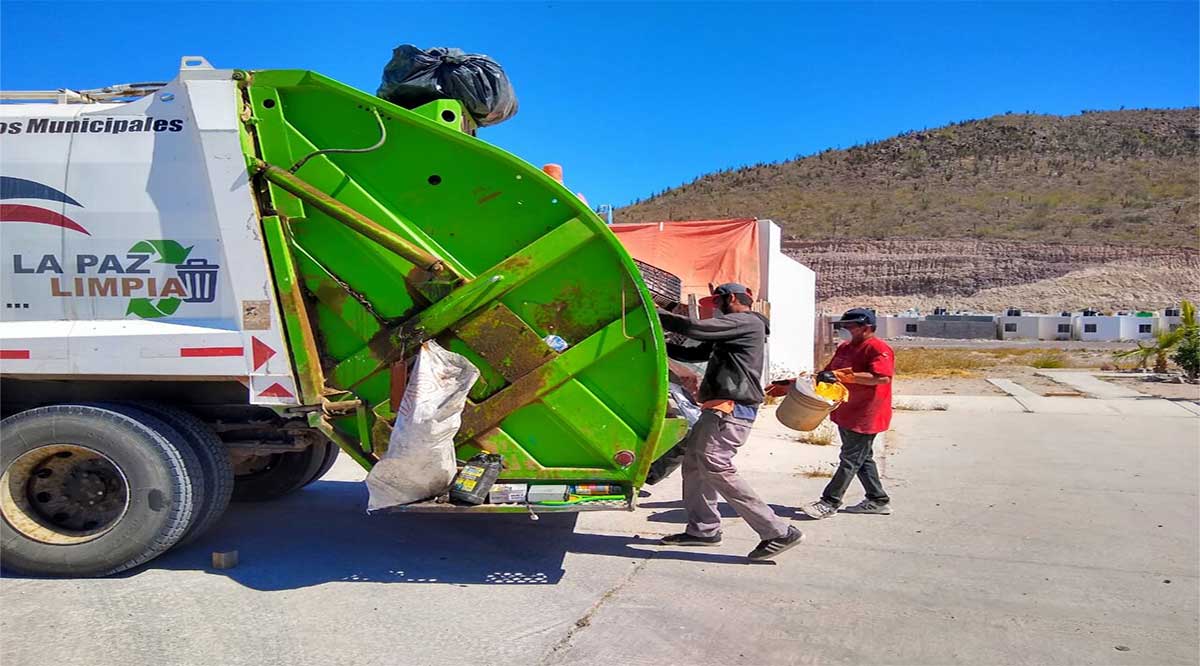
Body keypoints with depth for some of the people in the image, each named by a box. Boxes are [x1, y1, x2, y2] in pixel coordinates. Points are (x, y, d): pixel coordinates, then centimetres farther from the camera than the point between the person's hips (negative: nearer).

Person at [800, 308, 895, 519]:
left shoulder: (879, 348, -14)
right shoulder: (845, 347, 13)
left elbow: (882, 377, -29)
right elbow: (829, 371, 23)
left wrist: (842, 376, -29)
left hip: (865, 416, -9)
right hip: (846, 414, 9)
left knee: (850, 460, -2)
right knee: (861, 459, 16)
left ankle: (830, 502, 2)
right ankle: (878, 500, 27)